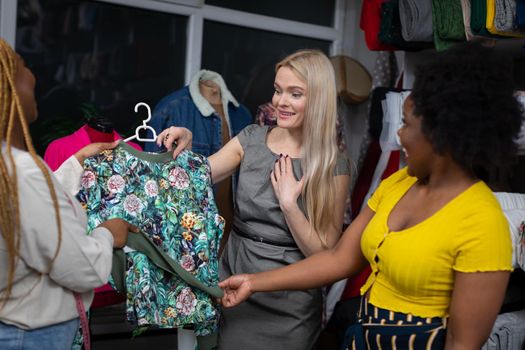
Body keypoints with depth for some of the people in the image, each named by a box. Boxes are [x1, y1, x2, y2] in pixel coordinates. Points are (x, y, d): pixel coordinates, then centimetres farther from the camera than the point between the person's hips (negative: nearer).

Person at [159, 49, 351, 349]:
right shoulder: (252, 139, 1)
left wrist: (289, 204, -22)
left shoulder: (334, 165, -10)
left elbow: (325, 254, -11)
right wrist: (185, 147, -20)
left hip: (288, 302, -3)